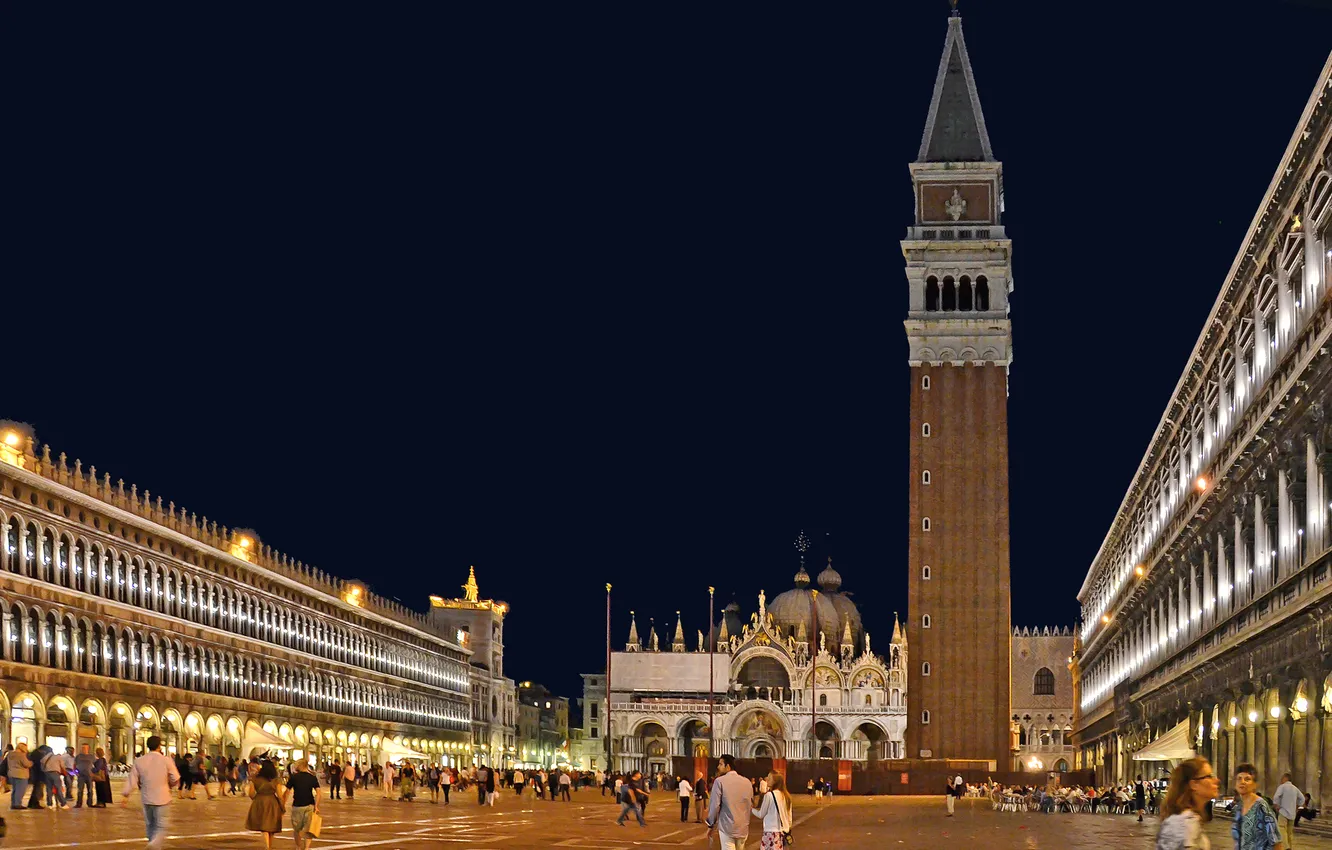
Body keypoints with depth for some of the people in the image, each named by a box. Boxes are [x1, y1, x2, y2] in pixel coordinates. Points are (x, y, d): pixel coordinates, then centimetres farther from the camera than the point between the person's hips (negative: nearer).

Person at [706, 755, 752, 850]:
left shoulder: (720, 781, -8)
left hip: (727, 827, -5)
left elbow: (715, 805, -10)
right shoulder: (746, 782, 7)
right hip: (743, 827, 5)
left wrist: (711, 825, 1)